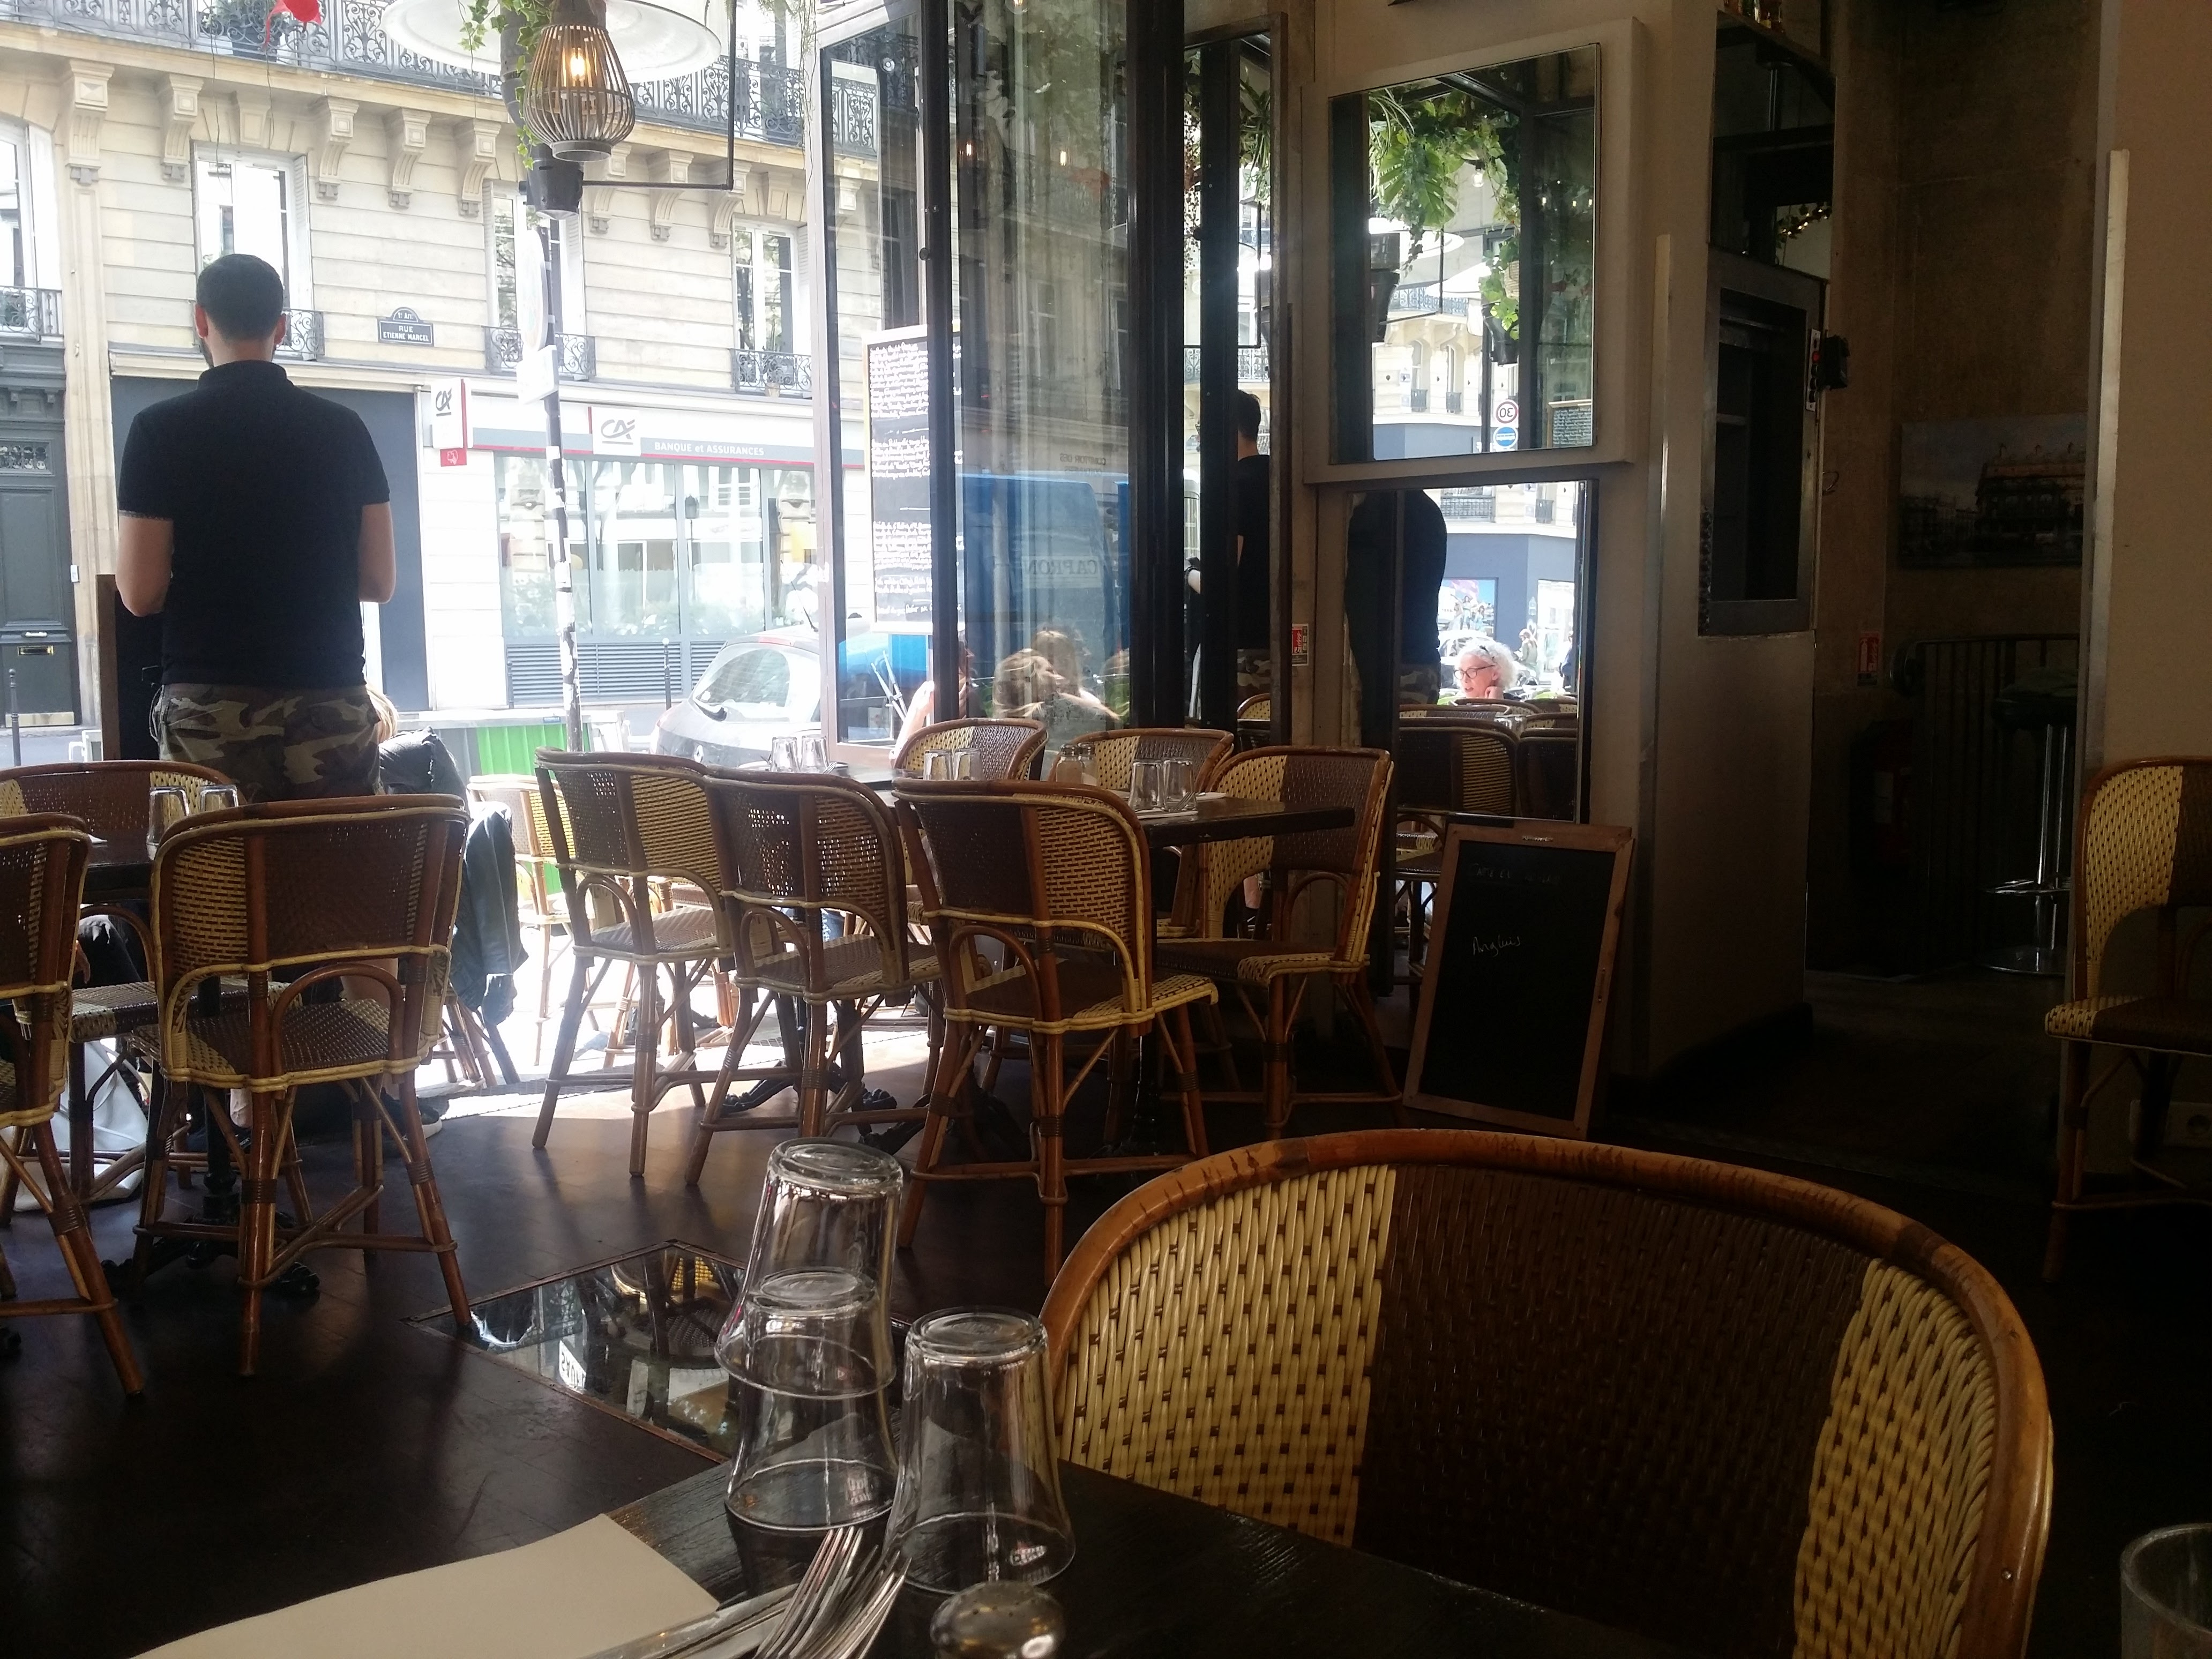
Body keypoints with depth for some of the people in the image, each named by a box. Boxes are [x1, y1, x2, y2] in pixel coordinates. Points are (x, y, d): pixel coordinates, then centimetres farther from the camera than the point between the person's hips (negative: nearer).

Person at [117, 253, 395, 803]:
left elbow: (141, 593, -4)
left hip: (212, 710, -2)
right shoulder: (344, 429, 4)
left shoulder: (161, 430, -2)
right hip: (332, 704, 2)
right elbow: (380, 580, 7)